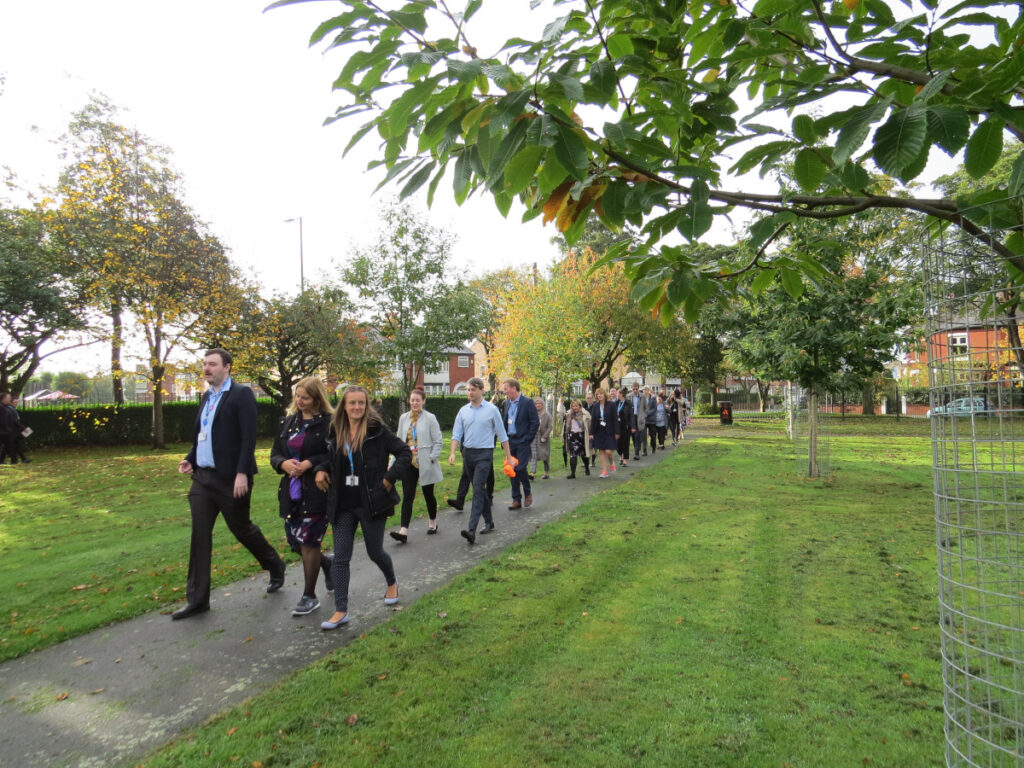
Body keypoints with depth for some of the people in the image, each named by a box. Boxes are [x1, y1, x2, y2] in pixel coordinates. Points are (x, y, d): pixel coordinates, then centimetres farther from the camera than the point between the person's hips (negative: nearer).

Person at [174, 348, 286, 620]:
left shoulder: (241, 394, -10)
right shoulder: (206, 396, 14)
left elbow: (249, 436, -16)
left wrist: (242, 473, -22)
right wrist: (190, 459, 5)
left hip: (230, 478, -7)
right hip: (202, 477, 7)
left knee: (242, 528, 7)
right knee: (199, 535, 5)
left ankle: (275, 567, 31)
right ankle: (197, 599, 13)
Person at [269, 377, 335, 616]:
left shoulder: (329, 423, -10)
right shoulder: (288, 421, 11)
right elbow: (275, 453, 14)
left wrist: (310, 464, -21)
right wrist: (283, 463, -8)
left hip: (317, 492, -7)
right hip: (291, 491, 7)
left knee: (308, 541, -3)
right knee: (294, 541, 13)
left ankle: (309, 596, 14)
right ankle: (327, 564, 42)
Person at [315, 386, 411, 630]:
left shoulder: (377, 431, -9)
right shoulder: (336, 432, 4)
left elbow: (405, 452, -7)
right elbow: (330, 458, 20)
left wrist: (390, 478, -13)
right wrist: (321, 470, 0)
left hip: (371, 504, -4)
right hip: (343, 506, 4)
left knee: (375, 552, 12)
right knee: (341, 557, 3)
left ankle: (392, 582, 42)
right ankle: (341, 611, 11)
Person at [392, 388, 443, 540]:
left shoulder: (430, 418, -6)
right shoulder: (403, 418, 6)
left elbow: (438, 442, -5)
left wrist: (431, 458, -12)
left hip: (425, 464, -3)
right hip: (408, 463, 3)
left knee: (428, 494, 11)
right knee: (407, 496, -4)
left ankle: (433, 522, 33)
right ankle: (404, 530, -8)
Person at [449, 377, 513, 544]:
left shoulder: (492, 410, -2)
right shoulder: (463, 411, 7)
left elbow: (502, 434, 1)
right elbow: (457, 433, 6)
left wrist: (508, 456, 1)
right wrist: (452, 452, -9)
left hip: (484, 453, -5)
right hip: (468, 453, 5)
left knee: (478, 489, -15)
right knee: (480, 489, 14)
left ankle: (471, 528, -21)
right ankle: (488, 522, 28)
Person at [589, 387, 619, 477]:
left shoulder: (611, 405, -5)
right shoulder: (595, 406, 4)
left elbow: (615, 419, -4)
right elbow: (592, 420, 5)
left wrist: (616, 432, -7)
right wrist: (591, 433, 1)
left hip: (609, 432, -3)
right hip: (599, 432, 3)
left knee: (608, 451, -9)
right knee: (601, 452, 3)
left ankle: (612, 462, 24)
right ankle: (604, 471, 10)